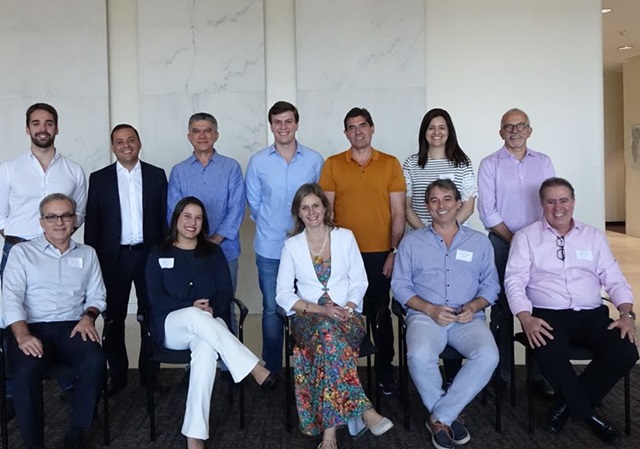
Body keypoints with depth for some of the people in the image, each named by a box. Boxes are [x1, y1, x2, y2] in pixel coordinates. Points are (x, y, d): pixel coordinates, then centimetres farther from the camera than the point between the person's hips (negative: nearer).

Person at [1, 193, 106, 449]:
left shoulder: (87, 254, 18)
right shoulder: (22, 252, 8)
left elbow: (96, 295, 15)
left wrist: (88, 316, -8)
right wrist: (22, 335, -18)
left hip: (72, 328, 2)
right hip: (33, 328, -2)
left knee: (95, 364, -29)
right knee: (25, 372, -33)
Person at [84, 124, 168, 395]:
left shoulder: (157, 175, 4)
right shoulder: (99, 178, 4)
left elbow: (164, 218, 4)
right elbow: (92, 223, 3)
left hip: (149, 254, 0)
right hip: (114, 257, 0)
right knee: (114, 319, 7)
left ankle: (149, 373, 20)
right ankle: (117, 375, 20)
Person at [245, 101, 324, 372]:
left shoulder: (315, 160, 0)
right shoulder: (258, 162, 0)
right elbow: (254, 203, 8)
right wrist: (270, 227, 8)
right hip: (269, 248, 0)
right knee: (272, 309, 7)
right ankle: (271, 368, 21)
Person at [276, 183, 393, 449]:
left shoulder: (345, 237, 8)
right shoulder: (292, 246, 6)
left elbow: (359, 282, 7)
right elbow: (283, 295, 1)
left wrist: (347, 308, -13)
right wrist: (320, 309, -13)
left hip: (346, 316, 1)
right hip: (308, 317, 0)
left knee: (328, 338, -36)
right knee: (328, 331, -37)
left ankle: (329, 428, -34)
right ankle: (364, 411, -40)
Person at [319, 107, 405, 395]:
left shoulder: (390, 164, 4)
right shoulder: (332, 165, 4)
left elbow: (398, 212, 3)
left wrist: (394, 251, -4)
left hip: (380, 254, 0)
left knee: (381, 313, 9)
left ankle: (385, 371, 22)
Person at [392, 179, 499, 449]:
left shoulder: (479, 242, 16)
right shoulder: (412, 242, 12)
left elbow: (490, 285, 12)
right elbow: (400, 285, 5)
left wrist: (474, 306, -9)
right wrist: (430, 309, -10)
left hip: (468, 319, 1)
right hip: (425, 315, -1)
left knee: (488, 356, -30)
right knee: (419, 356, -33)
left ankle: (440, 417, -13)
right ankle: (449, 415, -6)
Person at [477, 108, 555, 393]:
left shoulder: (543, 162, 11)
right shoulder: (490, 164, 3)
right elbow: (488, 211, -4)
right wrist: (513, 239, -10)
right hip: (502, 243, -2)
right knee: (502, 308, 2)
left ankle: (540, 375, 12)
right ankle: (501, 374, 12)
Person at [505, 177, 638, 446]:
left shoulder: (594, 236, 15)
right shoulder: (526, 237, 6)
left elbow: (614, 279, 11)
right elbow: (514, 281, -2)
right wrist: (526, 318, -18)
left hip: (591, 314, 3)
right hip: (547, 315, -3)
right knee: (550, 355, -34)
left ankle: (568, 403, -2)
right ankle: (586, 412, -4)